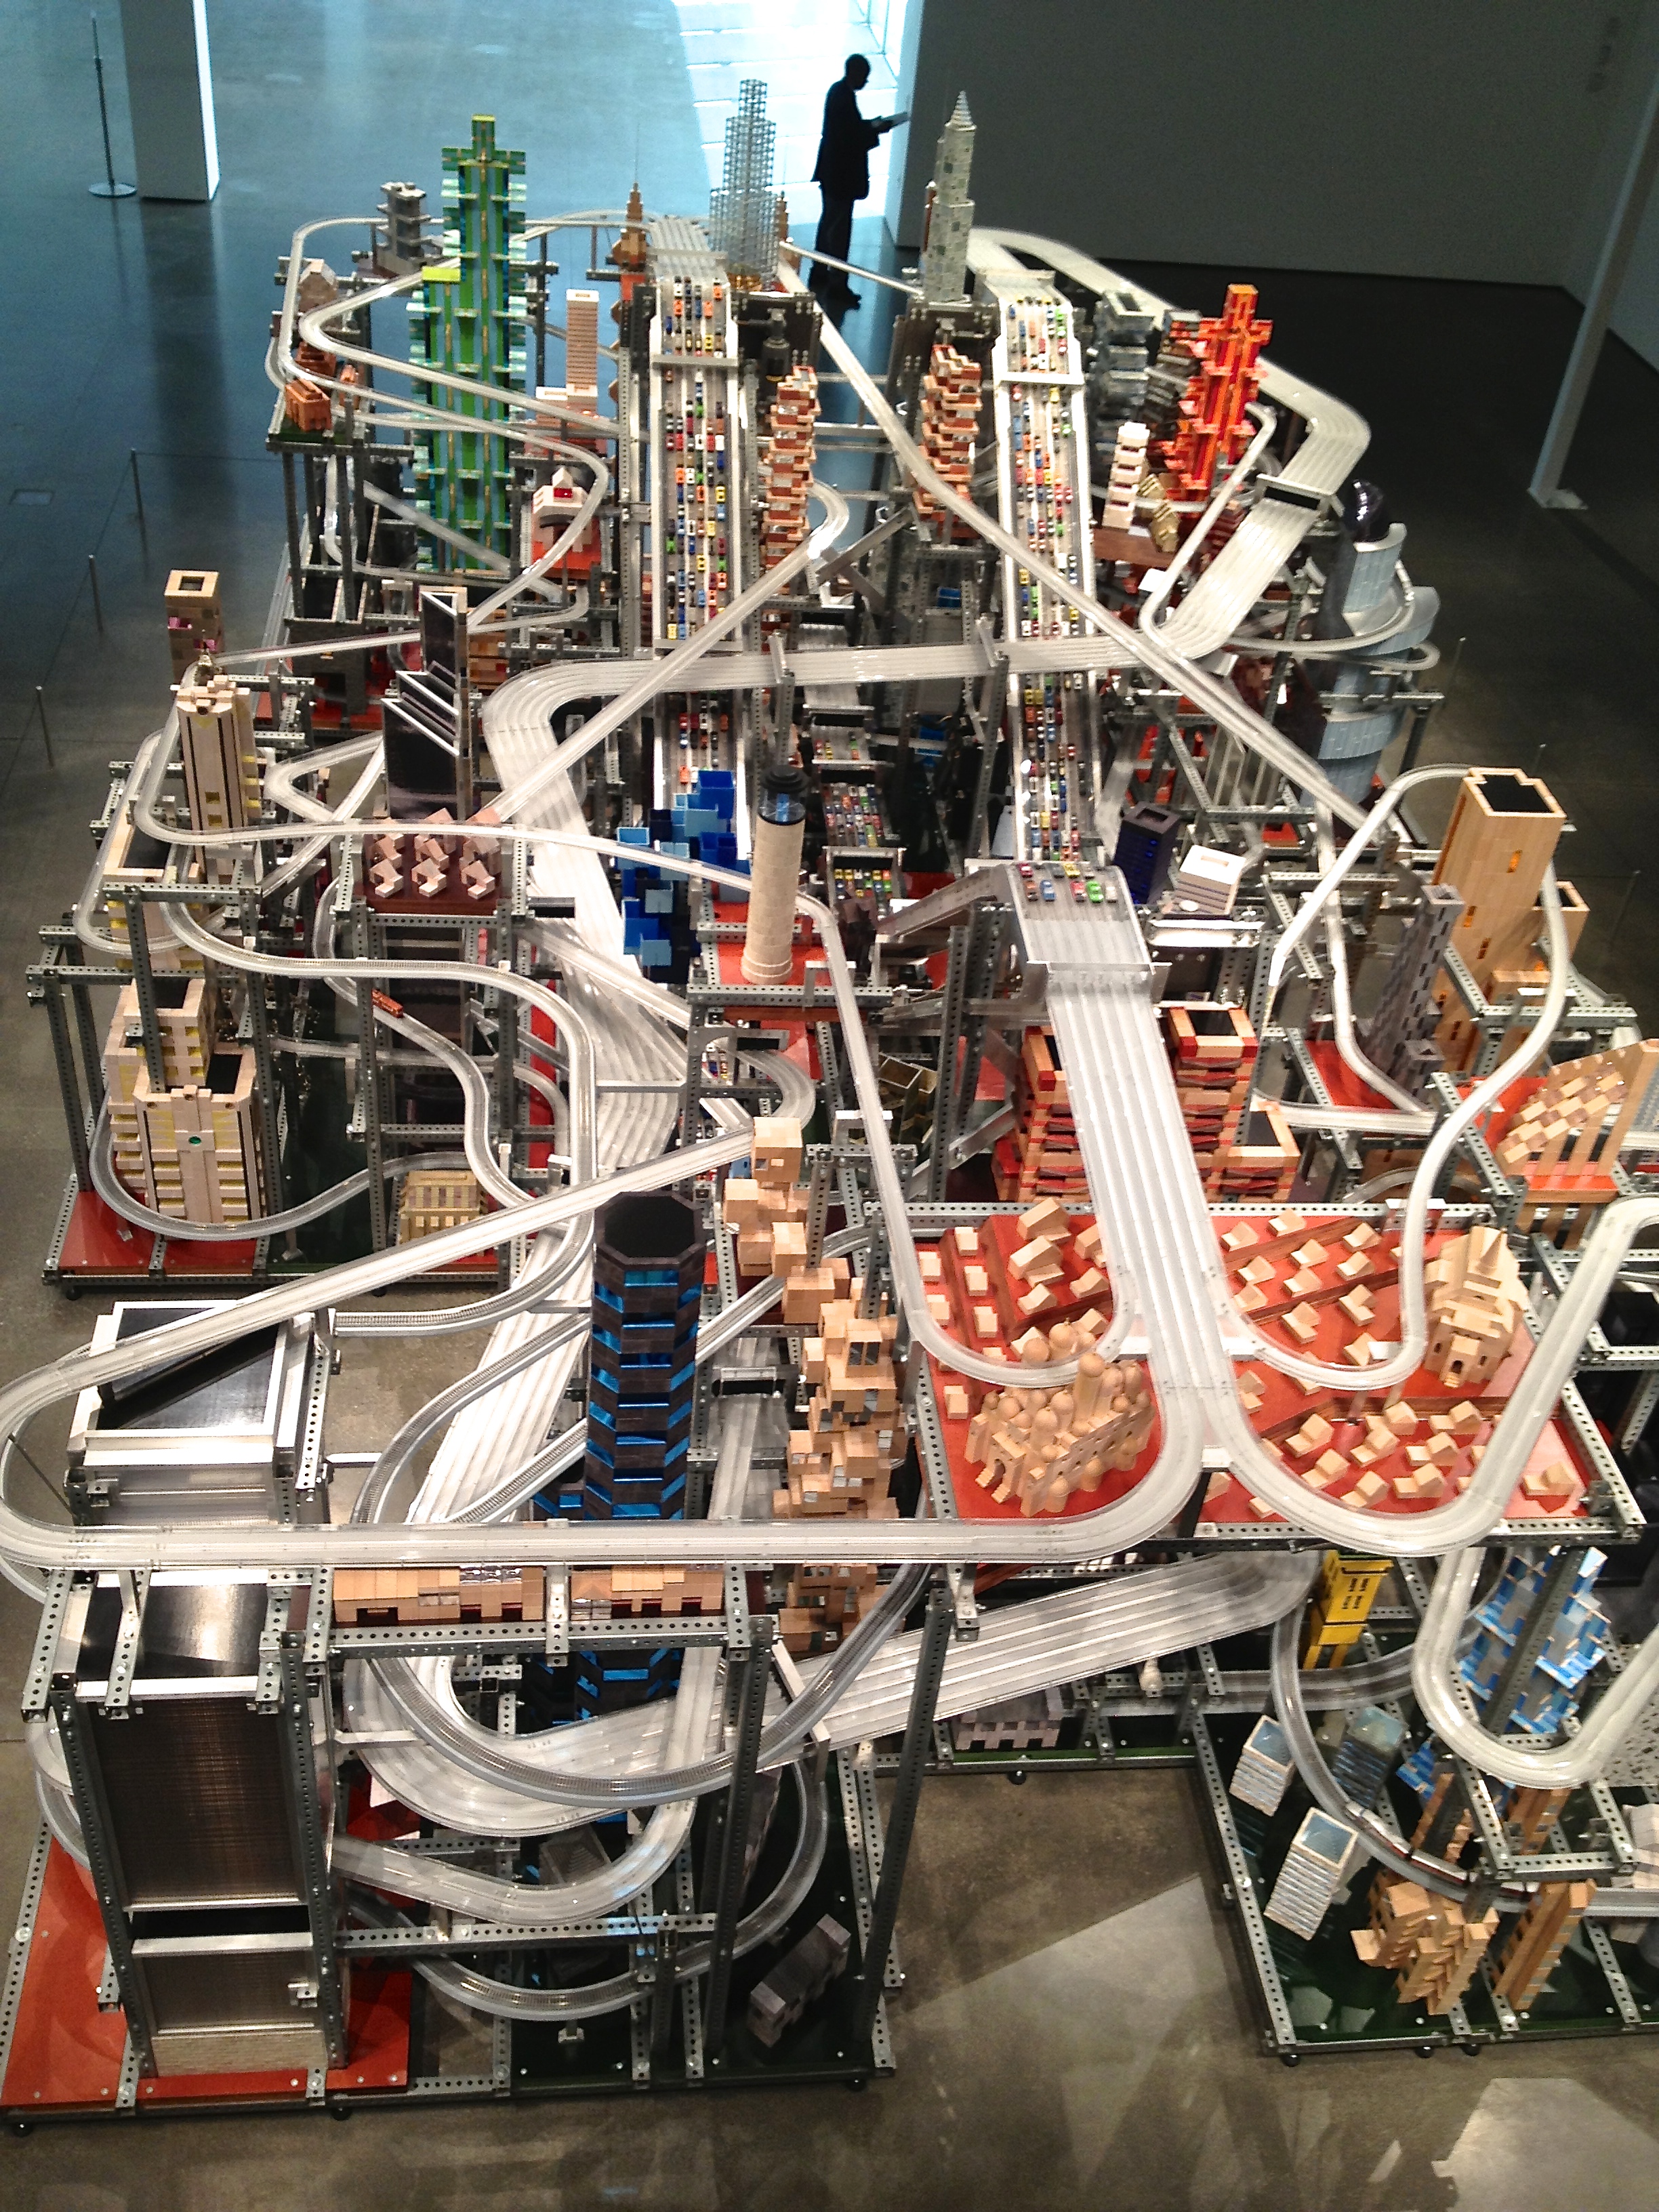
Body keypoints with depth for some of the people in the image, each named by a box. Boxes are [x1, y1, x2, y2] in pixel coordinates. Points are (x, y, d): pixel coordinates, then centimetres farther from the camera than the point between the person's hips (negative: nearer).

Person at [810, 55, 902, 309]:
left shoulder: (838, 91, 7)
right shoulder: (845, 97, -23)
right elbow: (852, 138, -25)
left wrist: (871, 124, 8)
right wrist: (877, 131, -13)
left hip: (832, 171, 10)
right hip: (843, 174, -10)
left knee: (829, 221, 20)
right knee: (840, 228, -4)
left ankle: (820, 275, 30)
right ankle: (837, 285, 1)